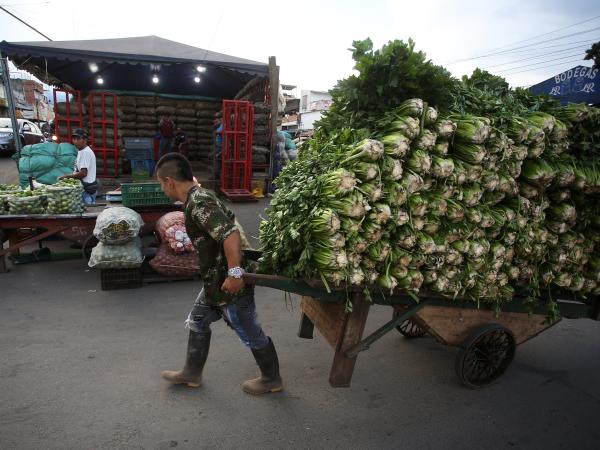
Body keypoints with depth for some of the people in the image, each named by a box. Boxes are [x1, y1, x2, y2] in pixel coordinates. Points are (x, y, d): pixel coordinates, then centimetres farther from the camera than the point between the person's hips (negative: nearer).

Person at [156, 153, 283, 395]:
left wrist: (235, 273, -32)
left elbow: (231, 234, -35)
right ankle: (191, 373, 41)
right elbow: (228, 220, 16)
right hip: (215, 280, 10)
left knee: (250, 333, 9)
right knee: (198, 322, 23)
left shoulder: (198, 204, -25)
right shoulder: (200, 195, 6)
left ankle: (271, 379, 31)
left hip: (229, 283, -10)